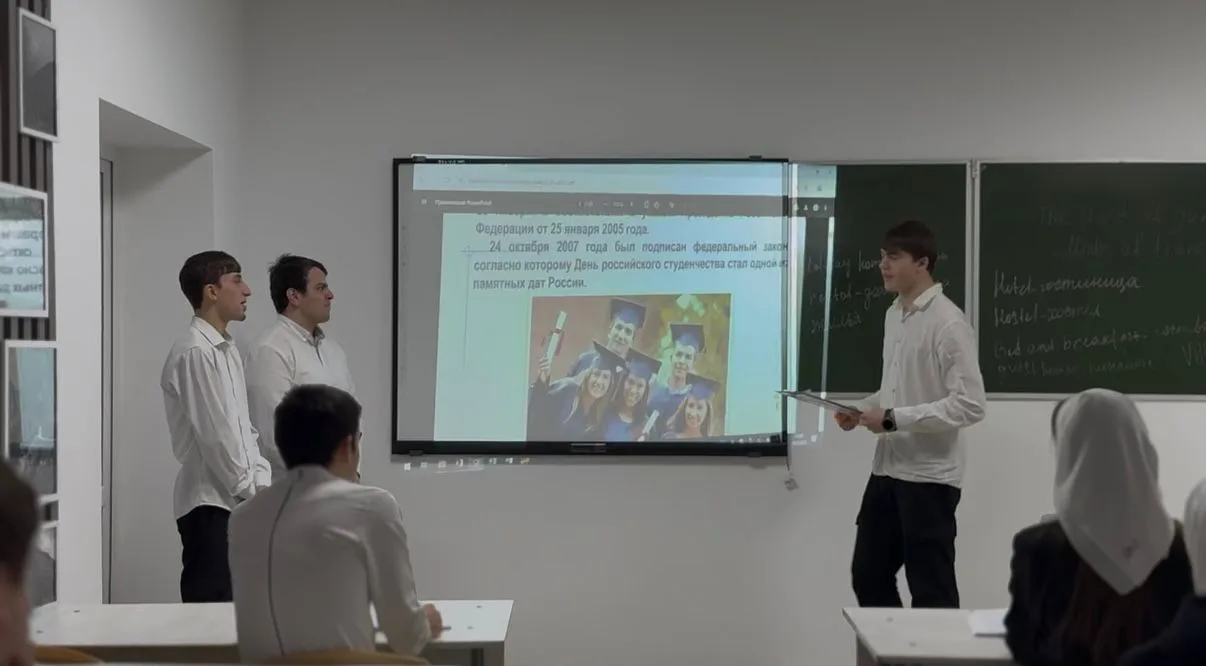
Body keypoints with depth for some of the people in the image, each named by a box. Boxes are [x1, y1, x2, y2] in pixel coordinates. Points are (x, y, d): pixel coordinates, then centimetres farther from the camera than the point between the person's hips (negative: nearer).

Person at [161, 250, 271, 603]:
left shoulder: (228, 349, 14)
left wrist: (261, 481, 5)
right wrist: (251, 489, -11)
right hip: (210, 502, -9)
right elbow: (215, 435, -17)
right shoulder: (195, 352, -15)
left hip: (237, 500, 9)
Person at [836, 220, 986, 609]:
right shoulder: (893, 315, 10)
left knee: (931, 592, 3)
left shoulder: (948, 323, -16)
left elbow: (971, 404, -22)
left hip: (929, 476, -8)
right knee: (868, 576, 15)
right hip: (887, 469, 8)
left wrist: (894, 418, -22)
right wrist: (862, 408, 3)